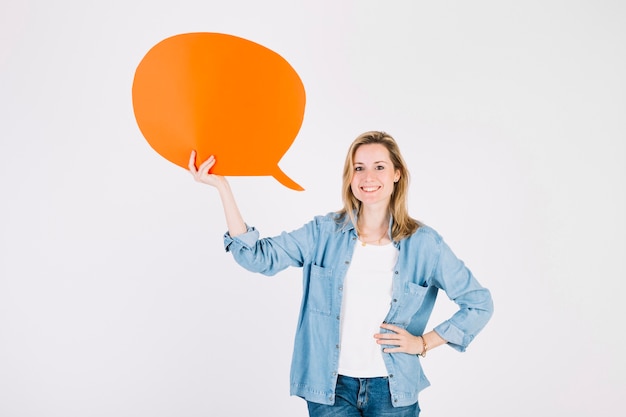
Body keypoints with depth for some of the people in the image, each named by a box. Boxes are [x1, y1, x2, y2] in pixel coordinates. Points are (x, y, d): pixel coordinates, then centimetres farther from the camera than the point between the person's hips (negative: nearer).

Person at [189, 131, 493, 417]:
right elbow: (259, 257, -12)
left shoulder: (423, 243, -6)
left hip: (392, 390, 0)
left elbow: (479, 303, 1)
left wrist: (423, 343, -5)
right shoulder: (324, 232, -3)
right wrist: (222, 187, -18)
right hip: (330, 388, 0)